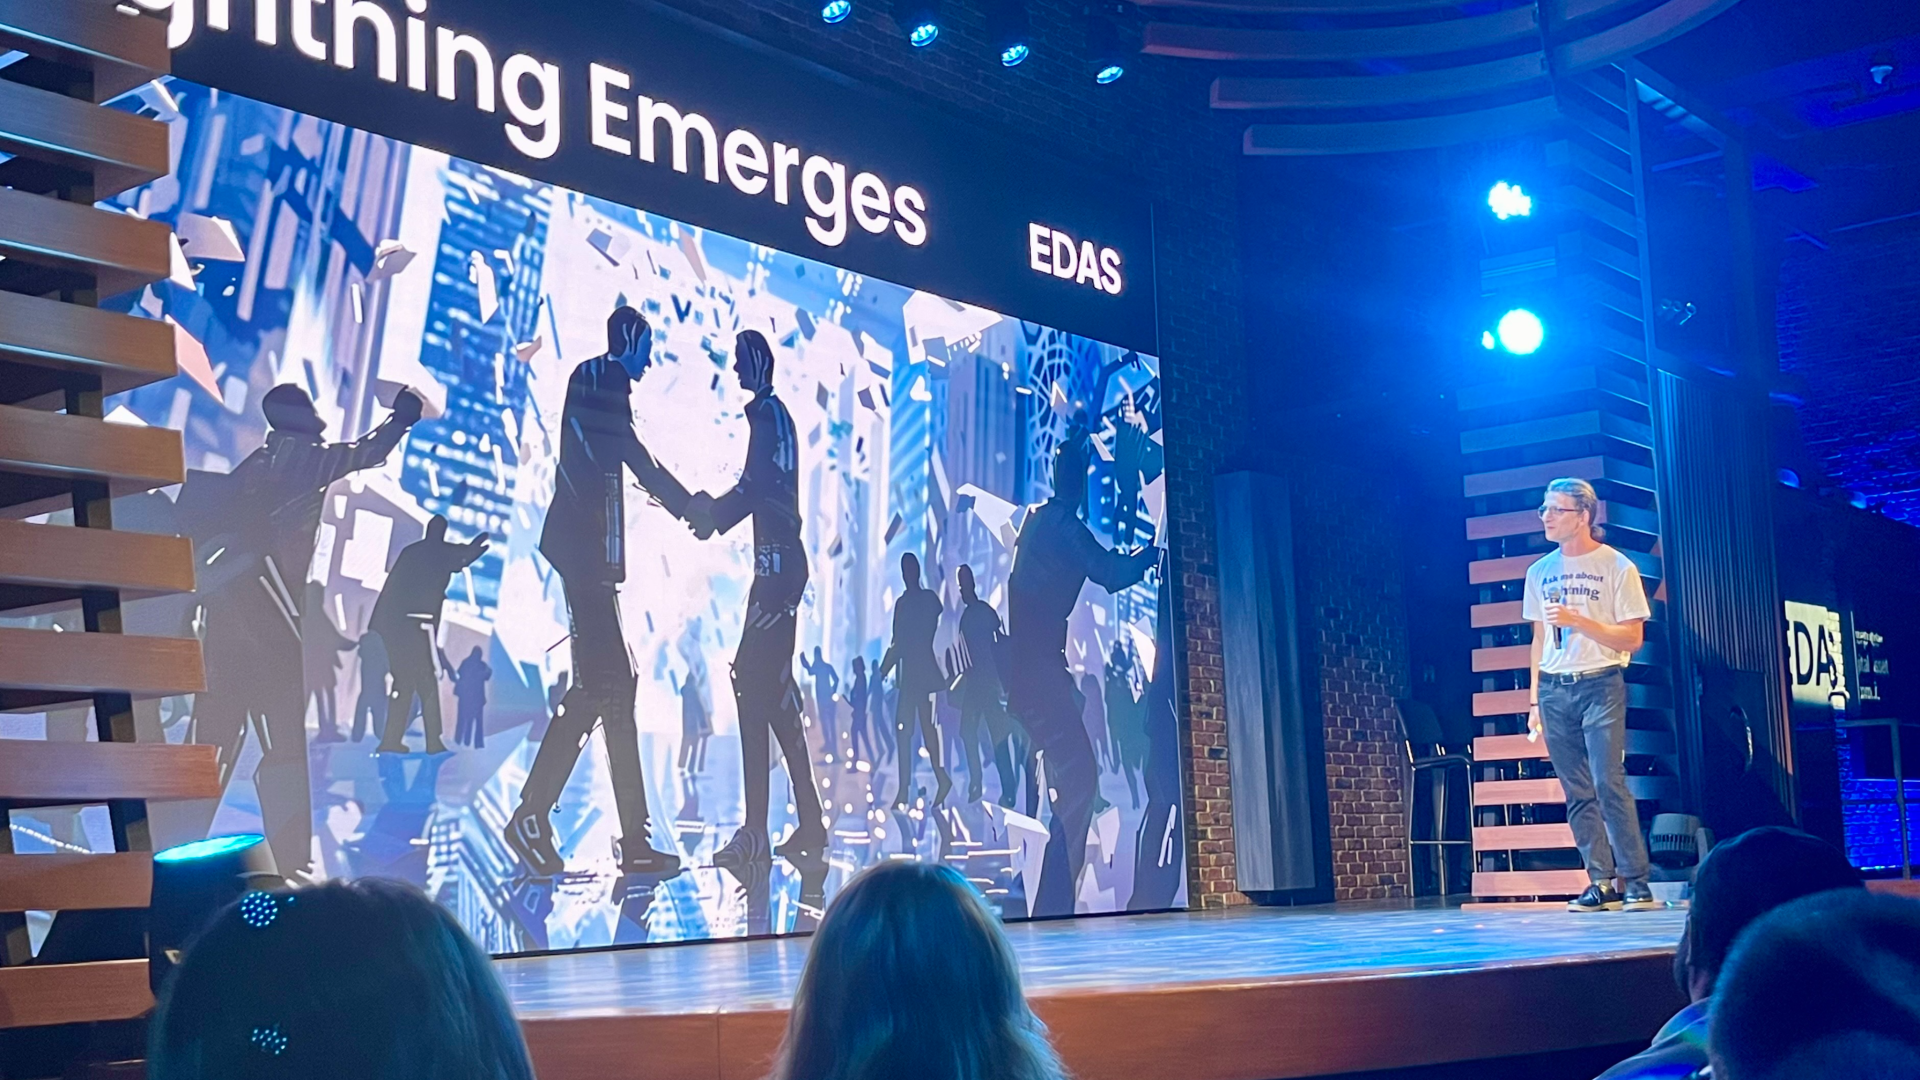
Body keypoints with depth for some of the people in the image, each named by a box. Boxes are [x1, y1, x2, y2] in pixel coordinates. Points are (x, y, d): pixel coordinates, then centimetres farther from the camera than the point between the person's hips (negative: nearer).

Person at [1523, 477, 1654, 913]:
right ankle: (1602, 883, 8)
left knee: (1608, 784, -13)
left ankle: (1636, 882, -7)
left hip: (1600, 685, -5)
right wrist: (1534, 701, 13)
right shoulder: (1540, 572, 12)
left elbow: (1632, 638, -6)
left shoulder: (1617, 567, -3)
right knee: (1577, 794, 3)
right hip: (1554, 689, 5)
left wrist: (1578, 620, -17)